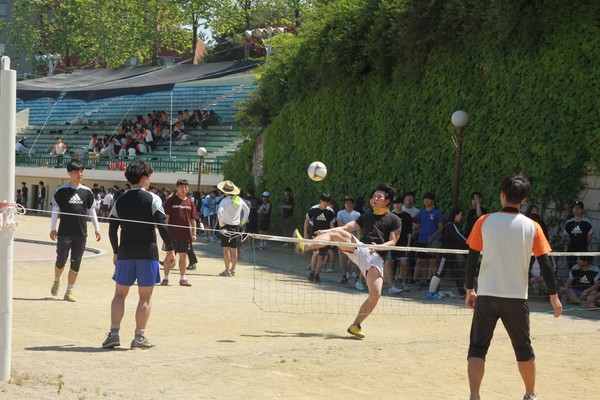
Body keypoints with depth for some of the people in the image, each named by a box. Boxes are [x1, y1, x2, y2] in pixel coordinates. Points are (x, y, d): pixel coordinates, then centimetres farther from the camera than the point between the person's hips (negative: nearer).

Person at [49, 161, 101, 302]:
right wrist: (53, 228, -4)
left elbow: (91, 211, 14)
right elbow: (55, 210, 1)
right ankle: (56, 281, 30)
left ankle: (69, 291, 11)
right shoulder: (62, 190, -2)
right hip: (64, 232, -2)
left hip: (81, 233, 2)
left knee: (75, 264, 2)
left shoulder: (87, 192, 6)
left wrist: (97, 228, 11)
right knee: (61, 260, 1)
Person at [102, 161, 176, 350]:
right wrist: (170, 249, -7)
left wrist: (116, 252, 19)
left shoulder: (120, 201, 7)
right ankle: (139, 337, 4)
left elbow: (112, 230, 8)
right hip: (147, 252, -3)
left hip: (125, 251, 3)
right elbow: (162, 226, -13)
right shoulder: (152, 199, -5)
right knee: (145, 296, 5)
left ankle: (114, 333, 0)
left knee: (120, 293, 11)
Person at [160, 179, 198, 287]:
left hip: (186, 234, 3)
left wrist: (194, 233, 6)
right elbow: (165, 217, -4)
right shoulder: (171, 201, -3)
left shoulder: (190, 202, 7)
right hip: (172, 234, -3)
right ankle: (166, 278, 8)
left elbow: (193, 219, 10)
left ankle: (183, 278, 17)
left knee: (183, 255, 9)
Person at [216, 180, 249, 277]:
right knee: (234, 249, 12)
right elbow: (247, 210, 17)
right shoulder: (239, 200, 6)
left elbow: (220, 212, -25)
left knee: (226, 249, -2)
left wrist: (221, 224, -12)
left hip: (227, 226, -6)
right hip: (236, 227, 6)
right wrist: (242, 222, 19)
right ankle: (233, 270, 21)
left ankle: (227, 271, -5)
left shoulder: (225, 201, -12)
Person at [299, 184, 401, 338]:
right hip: (359, 249, 3)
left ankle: (355, 326, -5)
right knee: (336, 234, -23)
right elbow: (347, 227, 12)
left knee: (375, 294, -20)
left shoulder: (394, 220, 10)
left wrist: (379, 247, -21)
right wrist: (325, 231, -1)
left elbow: (392, 241, 0)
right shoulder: (366, 217, 22)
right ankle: (304, 246, -40)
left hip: (376, 257, -3)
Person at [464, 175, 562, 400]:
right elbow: (545, 263, -1)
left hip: (487, 295, -1)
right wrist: (554, 296, 6)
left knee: (477, 348, 5)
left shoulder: (484, 222, -2)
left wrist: (469, 290, 8)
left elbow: (472, 258, -2)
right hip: (517, 297, 1)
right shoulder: (532, 227, -1)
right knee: (523, 349, 18)